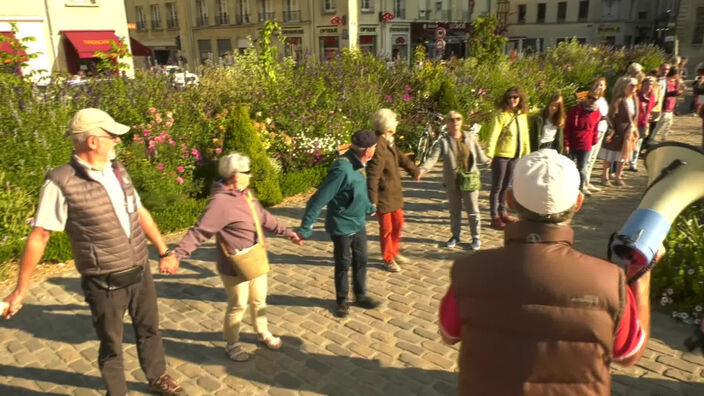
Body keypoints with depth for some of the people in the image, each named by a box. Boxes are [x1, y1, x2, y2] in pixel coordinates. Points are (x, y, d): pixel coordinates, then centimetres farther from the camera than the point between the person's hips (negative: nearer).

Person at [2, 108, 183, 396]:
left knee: (149, 328, 23)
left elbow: (141, 214, 11)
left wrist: (163, 250, 15)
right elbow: (39, 236, -13)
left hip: (141, 271, 6)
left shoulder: (117, 170, 1)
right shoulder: (61, 183, -18)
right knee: (111, 345, 14)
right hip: (105, 284, -6)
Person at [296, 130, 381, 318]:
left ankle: (360, 296, 36)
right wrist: (305, 228, -28)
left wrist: (369, 208, 33)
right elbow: (320, 199, -29)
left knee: (361, 261, 17)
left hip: (359, 223, 7)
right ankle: (342, 301, 30)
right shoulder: (342, 168, -29)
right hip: (342, 226, -7)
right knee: (343, 264, 10)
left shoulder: (358, 164, -2)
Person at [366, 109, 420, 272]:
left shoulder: (389, 142, 5)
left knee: (398, 223, 20)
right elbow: (372, 176, -26)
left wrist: (414, 171, 36)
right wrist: (372, 201, -27)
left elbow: (401, 157, 23)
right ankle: (388, 259, 23)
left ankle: (395, 252, 38)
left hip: (394, 193, 9)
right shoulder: (378, 146, -25)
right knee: (386, 228, 6)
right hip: (383, 195, -9)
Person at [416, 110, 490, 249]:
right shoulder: (443, 142, -6)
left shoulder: (471, 138, 1)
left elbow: (480, 157, 13)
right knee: (454, 211, 15)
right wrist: (422, 170, -32)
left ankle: (476, 237, 22)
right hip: (452, 182, 0)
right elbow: (432, 158, -17)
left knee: (473, 210, 7)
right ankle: (455, 236, 31)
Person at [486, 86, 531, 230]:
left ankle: (502, 213, 30)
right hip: (500, 155, -6)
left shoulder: (522, 115, 8)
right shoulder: (501, 114, -12)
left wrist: (527, 153, 12)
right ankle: (495, 217, 9)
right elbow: (493, 135, -17)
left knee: (506, 186, 17)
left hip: (515, 156, 6)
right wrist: (489, 155, -24)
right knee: (497, 187, 2)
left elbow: (525, 135, 13)